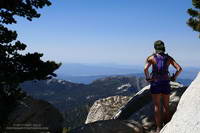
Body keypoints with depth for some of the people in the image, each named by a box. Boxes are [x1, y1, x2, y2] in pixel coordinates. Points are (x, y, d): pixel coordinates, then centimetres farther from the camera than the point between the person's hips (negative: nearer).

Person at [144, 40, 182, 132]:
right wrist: (174, 77, 5)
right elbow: (179, 69, -6)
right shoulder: (168, 58, 3)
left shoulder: (152, 57, -4)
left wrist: (148, 78, -6)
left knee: (157, 106, 6)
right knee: (166, 106, 15)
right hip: (166, 84, 2)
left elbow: (145, 68, -20)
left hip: (155, 84, -2)